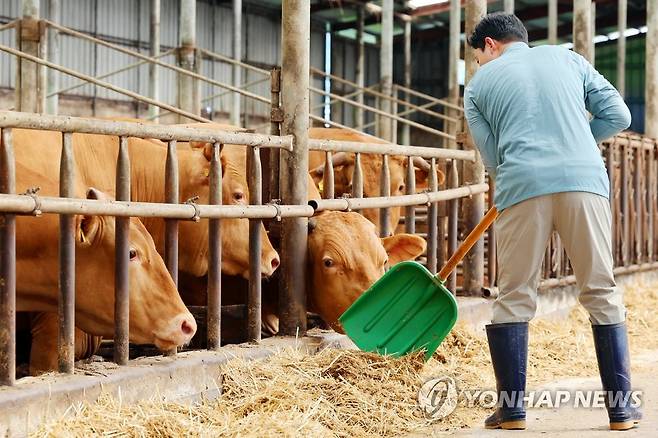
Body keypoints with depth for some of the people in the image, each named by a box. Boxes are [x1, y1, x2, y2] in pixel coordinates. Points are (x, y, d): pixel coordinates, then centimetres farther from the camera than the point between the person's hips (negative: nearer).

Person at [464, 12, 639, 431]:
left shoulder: (479, 84, 16)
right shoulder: (567, 58, 21)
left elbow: (493, 158, 13)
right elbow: (618, 115, 15)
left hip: (522, 188, -1)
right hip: (584, 179, 1)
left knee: (514, 297, 8)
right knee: (603, 294, 8)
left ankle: (512, 408, 6)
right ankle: (620, 407, 8)